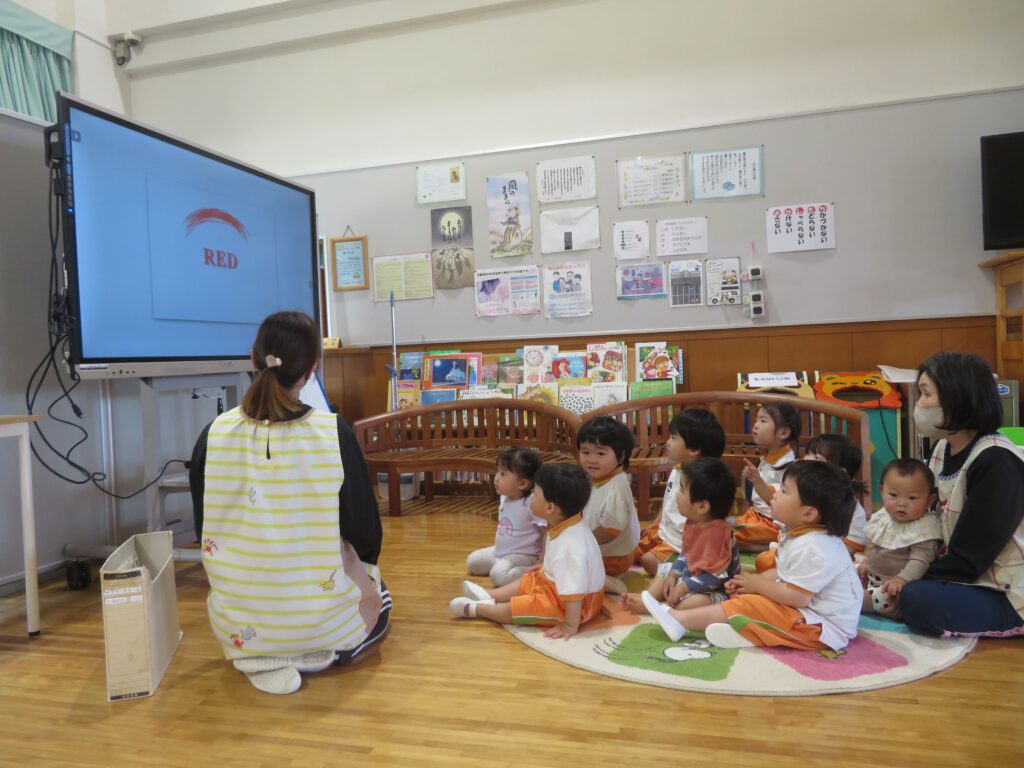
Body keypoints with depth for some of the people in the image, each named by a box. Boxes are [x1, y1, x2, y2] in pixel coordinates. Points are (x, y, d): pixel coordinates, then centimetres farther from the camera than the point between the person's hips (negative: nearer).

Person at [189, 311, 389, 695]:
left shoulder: (213, 435, -12)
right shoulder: (334, 433, -20)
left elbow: (205, 531, 1)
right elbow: (366, 533, -10)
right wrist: (362, 564, 14)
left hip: (238, 624, 3)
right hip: (320, 618, -2)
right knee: (377, 596, 32)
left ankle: (259, 657, 11)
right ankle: (317, 652, 8)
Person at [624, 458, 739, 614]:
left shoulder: (716, 533, -33)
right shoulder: (693, 523, -3)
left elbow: (714, 577, -32)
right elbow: (686, 554, 12)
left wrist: (682, 588, -26)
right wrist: (673, 575, 1)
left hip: (712, 591, -10)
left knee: (698, 601, -38)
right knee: (665, 570, 21)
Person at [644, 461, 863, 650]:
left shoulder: (811, 548, -27)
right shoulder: (798, 534, 6)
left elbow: (796, 596, -28)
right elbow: (782, 574, 14)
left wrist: (757, 584, -14)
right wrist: (753, 582, -1)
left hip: (824, 627, -10)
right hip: (808, 612, 10)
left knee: (745, 605, -17)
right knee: (749, 598, 7)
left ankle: (679, 619, -11)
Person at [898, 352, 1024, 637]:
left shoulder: (996, 463, -22)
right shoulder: (943, 449, 3)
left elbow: (968, 555, -22)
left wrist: (909, 584, -17)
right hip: (973, 578, 9)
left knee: (917, 600, -30)